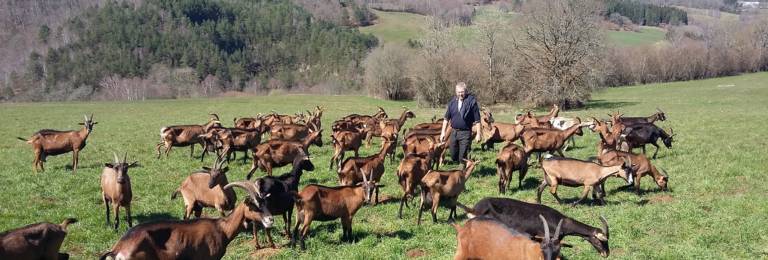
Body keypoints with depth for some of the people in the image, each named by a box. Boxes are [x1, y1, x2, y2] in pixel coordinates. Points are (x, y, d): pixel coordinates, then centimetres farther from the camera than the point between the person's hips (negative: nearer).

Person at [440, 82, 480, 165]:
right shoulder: (452, 101, 5)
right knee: (453, 156, 13)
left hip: (465, 133, -5)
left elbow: (477, 120, -7)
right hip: (454, 132, 5)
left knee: (462, 158, -3)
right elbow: (446, 118, 11)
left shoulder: (471, 101, -9)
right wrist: (443, 132, 8)